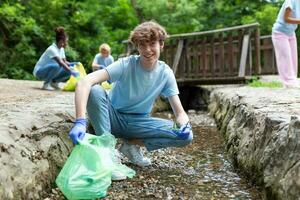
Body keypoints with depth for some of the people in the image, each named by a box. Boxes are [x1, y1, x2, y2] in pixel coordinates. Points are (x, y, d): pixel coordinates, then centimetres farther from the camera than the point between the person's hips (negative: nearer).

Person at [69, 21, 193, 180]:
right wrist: (80, 122, -49)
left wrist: (184, 125, -34)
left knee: (186, 136, -21)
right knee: (95, 91, -34)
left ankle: (132, 144, -4)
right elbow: (84, 82, -35)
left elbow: (180, 112, -9)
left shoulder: (165, 73, -10)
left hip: (139, 122, 3)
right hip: (113, 117, -2)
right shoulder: (126, 65, -21)